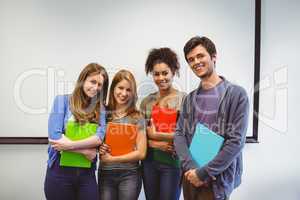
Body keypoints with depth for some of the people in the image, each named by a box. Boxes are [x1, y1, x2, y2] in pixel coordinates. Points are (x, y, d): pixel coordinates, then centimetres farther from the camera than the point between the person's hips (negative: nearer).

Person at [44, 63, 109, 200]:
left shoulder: (100, 108, 5)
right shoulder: (62, 100, -3)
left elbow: (99, 137, -9)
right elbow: (54, 136, -13)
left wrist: (70, 145, -18)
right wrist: (84, 150, -11)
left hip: (87, 173, 3)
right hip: (60, 171, -2)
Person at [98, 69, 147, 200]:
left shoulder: (137, 117, -5)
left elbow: (141, 153, -7)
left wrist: (111, 159, -10)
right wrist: (98, 149, -11)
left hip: (129, 175, -1)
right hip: (105, 174, 2)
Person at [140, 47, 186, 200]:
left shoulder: (184, 99, -6)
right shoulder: (147, 101, 6)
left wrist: (155, 135, -9)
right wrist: (154, 143, -12)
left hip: (173, 162, -4)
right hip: (149, 161, 4)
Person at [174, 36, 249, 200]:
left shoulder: (236, 94, -9)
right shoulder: (189, 99, 6)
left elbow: (236, 141, -15)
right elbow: (179, 134, 0)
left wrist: (203, 173, -15)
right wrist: (191, 167, -15)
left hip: (217, 178, -4)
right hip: (190, 176, 5)